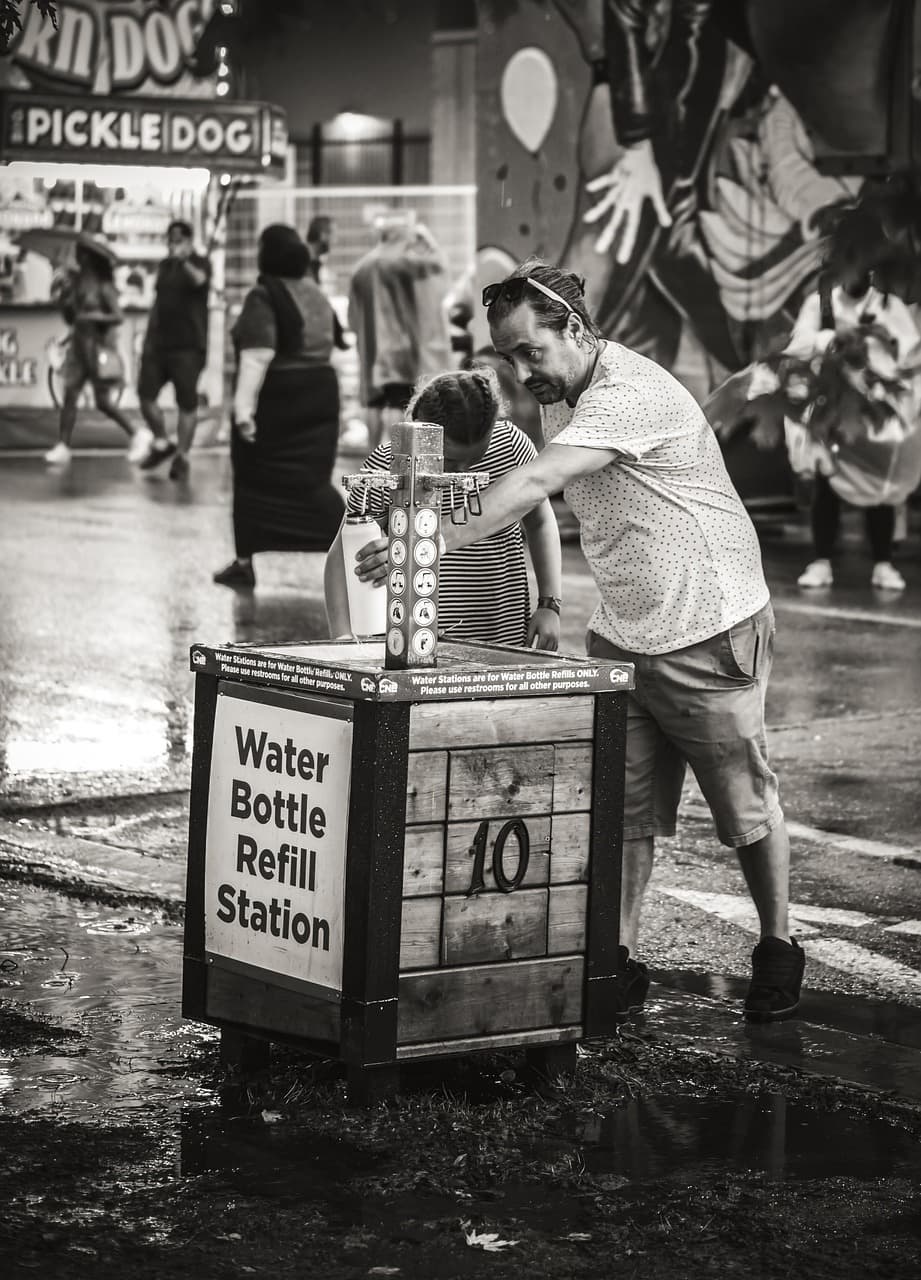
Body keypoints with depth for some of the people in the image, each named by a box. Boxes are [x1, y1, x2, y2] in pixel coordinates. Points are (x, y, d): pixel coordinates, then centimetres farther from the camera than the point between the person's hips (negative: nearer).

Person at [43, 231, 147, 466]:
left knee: (103, 401, -2)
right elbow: (70, 318, 11)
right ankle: (63, 447, 1)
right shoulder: (77, 281, 5)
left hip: (100, 347, -6)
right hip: (79, 344, 6)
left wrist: (93, 316, -28)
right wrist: (64, 298, -5)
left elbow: (117, 317, -17)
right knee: (69, 396, 0)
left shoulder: (103, 286, -12)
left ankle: (136, 434, 16)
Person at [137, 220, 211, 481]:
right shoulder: (165, 266, 15)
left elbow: (199, 280, -29)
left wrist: (184, 261, -48)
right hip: (158, 343, 6)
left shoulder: (199, 263, -4)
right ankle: (161, 443, 21)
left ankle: (182, 456, 4)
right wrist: (148, 336, 19)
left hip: (189, 346, -6)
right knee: (145, 394, 2)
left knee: (187, 402, -3)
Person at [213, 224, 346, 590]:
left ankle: (245, 563, 9)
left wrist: (243, 406, -23)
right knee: (311, 479, 8)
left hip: (276, 397, -7)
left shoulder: (264, 297, -14)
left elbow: (257, 356, -21)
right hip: (320, 391, 7)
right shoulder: (315, 294, 11)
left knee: (255, 481, 5)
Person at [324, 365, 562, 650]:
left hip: (504, 638, 1)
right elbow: (342, 557, -2)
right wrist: (345, 641, -11)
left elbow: (540, 523, 14)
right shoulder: (387, 464, -9)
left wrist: (549, 604, 4)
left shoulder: (510, 445, -3)